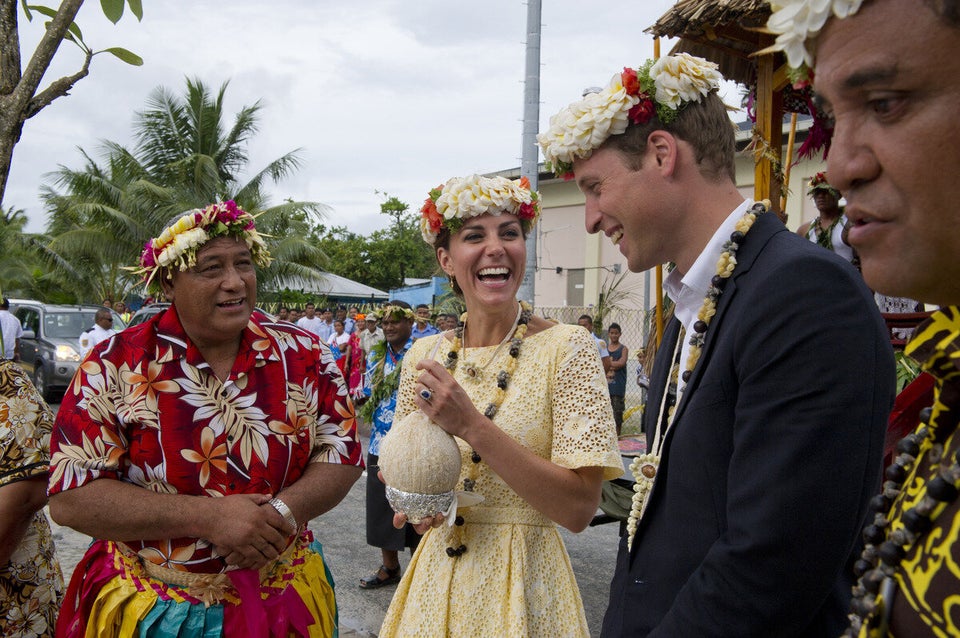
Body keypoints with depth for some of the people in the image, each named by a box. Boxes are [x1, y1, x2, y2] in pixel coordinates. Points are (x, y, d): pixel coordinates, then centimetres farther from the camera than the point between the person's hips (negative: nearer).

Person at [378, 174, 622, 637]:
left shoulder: (566, 348, -14)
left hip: (522, 583, -4)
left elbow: (579, 508, -20)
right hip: (436, 577, 4)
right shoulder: (424, 355, 0)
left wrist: (471, 425, -26)